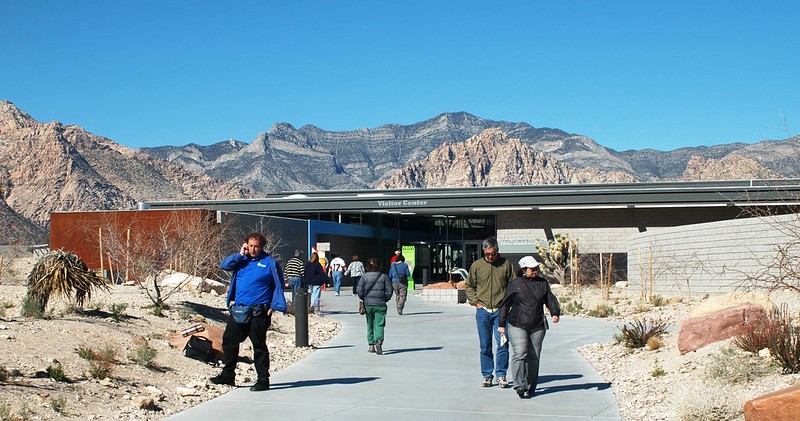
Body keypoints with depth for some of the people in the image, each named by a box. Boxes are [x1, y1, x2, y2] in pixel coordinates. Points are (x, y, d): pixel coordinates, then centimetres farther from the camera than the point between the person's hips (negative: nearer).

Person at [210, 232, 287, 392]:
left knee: (259, 345, 0)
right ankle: (228, 375, 23)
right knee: (229, 341, 10)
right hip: (238, 310, 6)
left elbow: (279, 285, -2)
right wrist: (240, 255, -7)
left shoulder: (270, 262, -3)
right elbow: (224, 265, 1)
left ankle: (263, 380, 9)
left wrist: (274, 306, -10)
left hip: (258, 312, -6)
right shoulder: (242, 260, 11)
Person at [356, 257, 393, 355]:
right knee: (379, 324, -2)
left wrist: (364, 299, 12)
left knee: (370, 325, 14)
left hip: (368, 304, 1)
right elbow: (389, 291, -3)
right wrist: (385, 299, 12)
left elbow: (359, 291, -4)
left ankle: (371, 345, 17)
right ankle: (379, 341, -27)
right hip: (380, 305, -1)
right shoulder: (384, 277, -1)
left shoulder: (364, 277, -1)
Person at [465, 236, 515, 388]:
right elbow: (468, 286, 13)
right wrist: (475, 302, 2)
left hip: (501, 311, -1)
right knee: (485, 345, 7)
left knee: (502, 344, -4)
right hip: (483, 311, 1)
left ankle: (501, 375, 7)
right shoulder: (476, 265, 4)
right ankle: (487, 375, 17)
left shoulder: (506, 264, 3)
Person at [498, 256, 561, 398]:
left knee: (534, 357, 6)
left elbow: (550, 299, 13)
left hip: (537, 327, 4)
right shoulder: (515, 284, 1)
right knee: (520, 354, -16)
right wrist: (502, 324, 5)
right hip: (517, 325, -3)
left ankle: (530, 387, 16)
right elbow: (505, 305, 5)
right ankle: (519, 385, -19)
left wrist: (555, 313, -7)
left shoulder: (543, 283, 11)